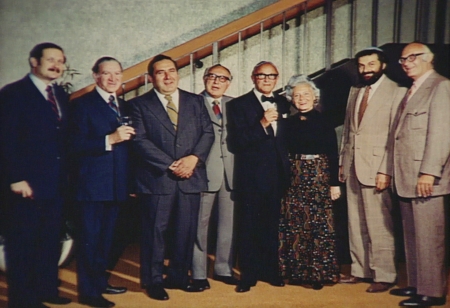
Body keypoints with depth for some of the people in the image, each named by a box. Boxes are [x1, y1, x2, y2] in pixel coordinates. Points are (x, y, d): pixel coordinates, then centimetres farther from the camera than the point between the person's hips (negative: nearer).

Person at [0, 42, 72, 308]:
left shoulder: (61, 95, 14)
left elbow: (64, 137, 13)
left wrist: (67, 173, 5)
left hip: (56, 182, 7)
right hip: (27, 183, -6)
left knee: (51, 240, 14)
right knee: (22, 242, 5)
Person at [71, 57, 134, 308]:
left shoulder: (123, 106, 14)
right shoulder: (83, 104, -6)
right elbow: (77, 145, -15)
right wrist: (110, 139, -24)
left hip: (117, 184, 7)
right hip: (93, 184, -6)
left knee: (106, 238, 18)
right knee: (90, 239, 1)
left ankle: (101, 282, 33)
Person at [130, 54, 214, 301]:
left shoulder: (195, 101, 13)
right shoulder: (140, 104, 3)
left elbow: (208, 132, 7)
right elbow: (140, 141, -7)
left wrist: (194, 157, -11)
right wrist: (170, 165, -14)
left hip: (191, 177, 3)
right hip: (157, 178, -3)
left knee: (187, 230, 9)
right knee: (155, 231, 3)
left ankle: (178, 276, 24)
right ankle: (153, 280, 18)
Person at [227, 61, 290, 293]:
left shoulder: (283, 104, 13)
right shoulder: (239, 105, -2)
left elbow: (286, 138, 17)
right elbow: (235, 142, -13)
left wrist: (287, 169, 6)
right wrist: (262, 124, -22)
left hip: (277, 176, 4)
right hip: (251, 176, -4)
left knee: (272, 225, 13)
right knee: (248, 227, 4)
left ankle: (270, 270, 27)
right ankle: (248, 274, 16)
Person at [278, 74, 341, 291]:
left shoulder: (323, 121, 0)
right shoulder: (289, 123, 8)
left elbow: (333, 154, -2)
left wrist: (334, 183, -7)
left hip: (319, 176, -3)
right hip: (294, 178, 3)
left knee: (319, 224, -1)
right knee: (294, 224, 5)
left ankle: (319, 272, 10)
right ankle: (297, 270, 17)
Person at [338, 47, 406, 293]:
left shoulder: (396, 92, -5)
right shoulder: (354, 91, 16)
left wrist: (386, 170, -16)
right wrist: (342, 162, 12)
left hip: (376, 168, -6)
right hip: (353, 167, 7)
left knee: (378, 225, -2)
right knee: (356, 224, 11)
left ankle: (384, 275, 11)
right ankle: (360, 270, 23)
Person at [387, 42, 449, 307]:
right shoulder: (412, 91, 22)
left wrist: (429, 172, -21)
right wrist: (395, 172, 12)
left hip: (425, 178, -9)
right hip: (407, 177, 9)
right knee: (412, 236, 14)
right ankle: (416, 284, 24)